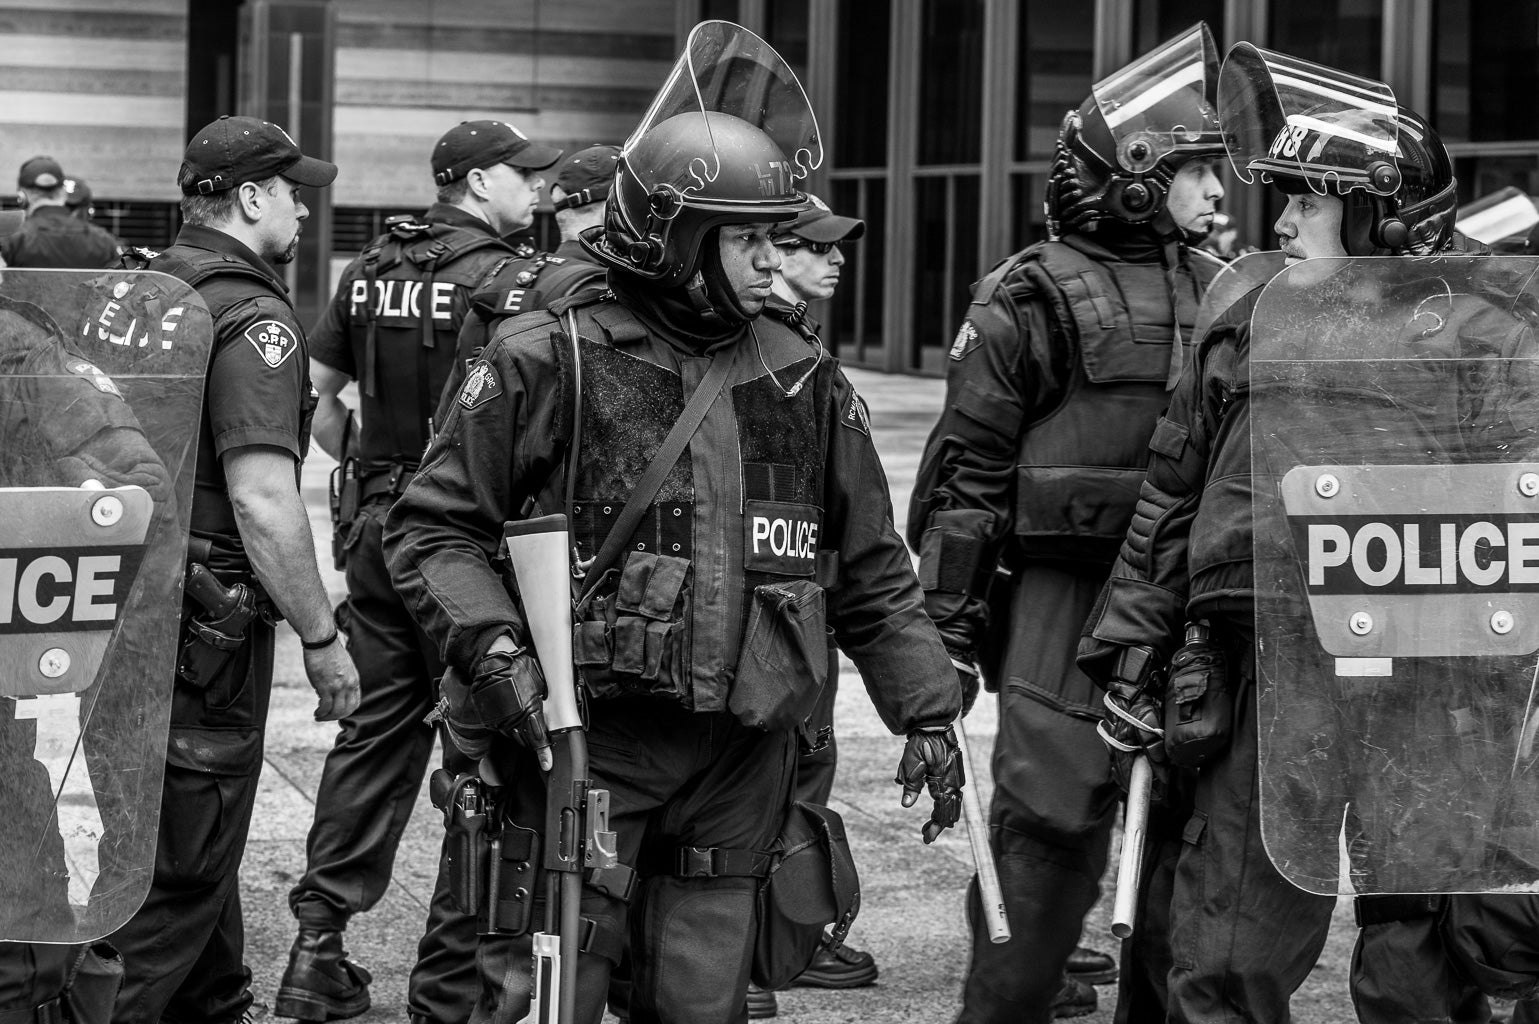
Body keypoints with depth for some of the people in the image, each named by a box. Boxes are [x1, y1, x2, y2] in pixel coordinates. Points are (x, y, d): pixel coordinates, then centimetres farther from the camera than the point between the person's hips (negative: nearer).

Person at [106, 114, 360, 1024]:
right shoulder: (253, 319, -17)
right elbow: (262, 500, -24)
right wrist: (322, 639, -18)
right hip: (209, 630, -9)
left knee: (197, 845, 22)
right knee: (181, 866, -2)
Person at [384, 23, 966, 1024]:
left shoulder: (806, 385, 9)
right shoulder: (549, 363, -4)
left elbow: (872, 573, 16)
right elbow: (434, 526, -2)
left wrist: (927, 712, 10)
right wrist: (494, 649, -16)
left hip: (738, 760, 4)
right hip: (584, 742, -4)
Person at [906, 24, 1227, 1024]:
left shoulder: (1218, 293, 13)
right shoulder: (1035, 297, -4)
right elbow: (967, 465, -3)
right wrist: (948, 621, -6)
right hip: (1068, 597, -5)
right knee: (1053, 826, -6)